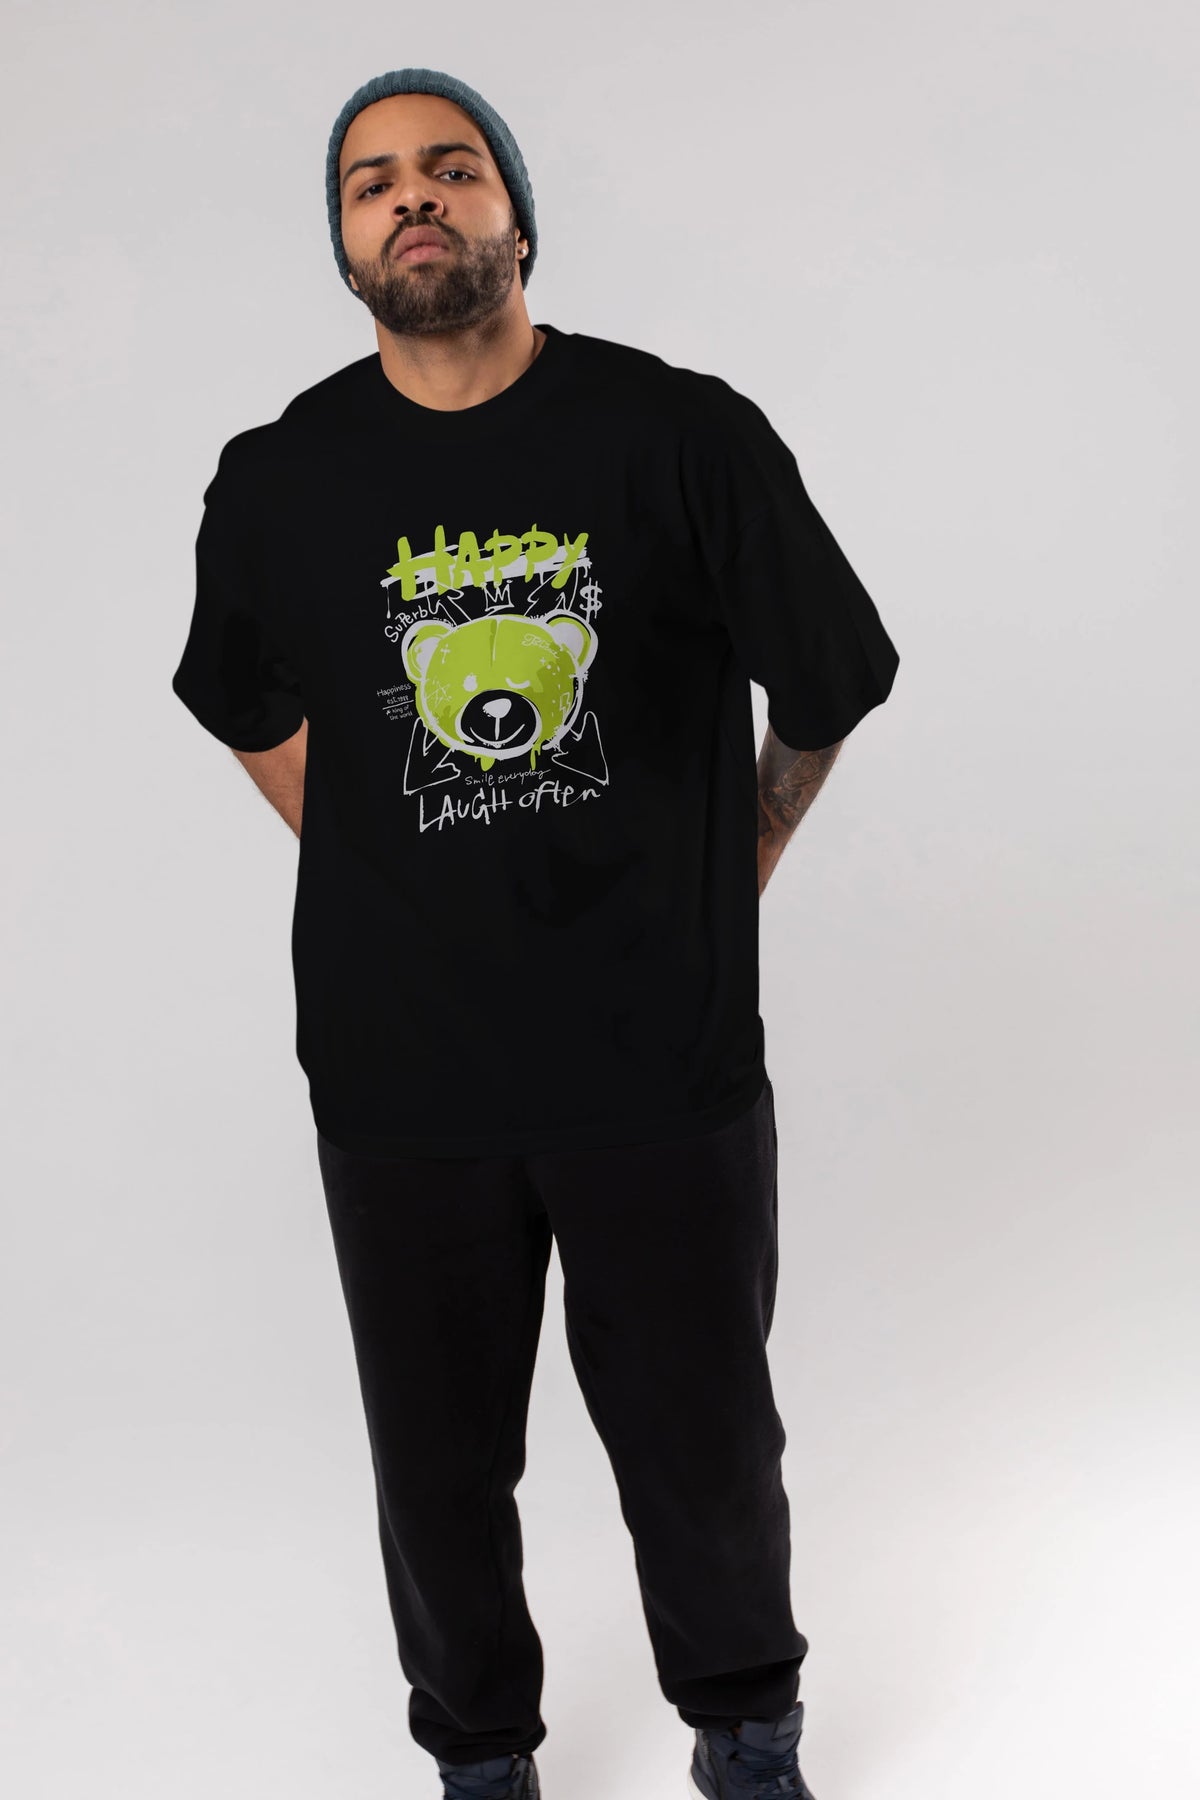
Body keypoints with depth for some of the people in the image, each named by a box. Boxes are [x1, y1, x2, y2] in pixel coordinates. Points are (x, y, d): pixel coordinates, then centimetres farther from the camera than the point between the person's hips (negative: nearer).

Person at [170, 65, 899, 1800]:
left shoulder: (686, 436, -8)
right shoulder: (281, 481, -1)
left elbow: (827, 689, 4)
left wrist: (719, 889, 8)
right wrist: (392, 876, 11)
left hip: (666, 1058, -1)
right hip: (404, 1074, 2)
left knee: (705, 1444, 13)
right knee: (439, 1461, 14)